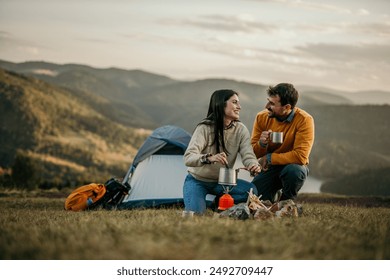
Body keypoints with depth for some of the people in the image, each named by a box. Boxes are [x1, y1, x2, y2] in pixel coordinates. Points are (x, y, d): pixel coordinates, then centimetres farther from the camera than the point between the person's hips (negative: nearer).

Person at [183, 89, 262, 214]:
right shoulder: (204, 128, -23)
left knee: (251, 190, -24)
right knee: (195, 213, -29)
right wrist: (209, 158, -55)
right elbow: (188, 158, -33)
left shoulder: (241, 130, -9)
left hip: (221, 182, 4)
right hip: (197, 180, -4)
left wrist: (253, 166, -45)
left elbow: (248, 155, -20)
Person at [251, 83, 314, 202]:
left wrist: (269, 158, -18)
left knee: (294, 171, -37)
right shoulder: (262, 117, -7)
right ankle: (275, 196, 21)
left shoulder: (304, 120, -20)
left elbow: (301, 156, -26)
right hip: (268, 169, 3)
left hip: (294, 166, -3)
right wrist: (261, 144, -25)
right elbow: (253, 154, -1)